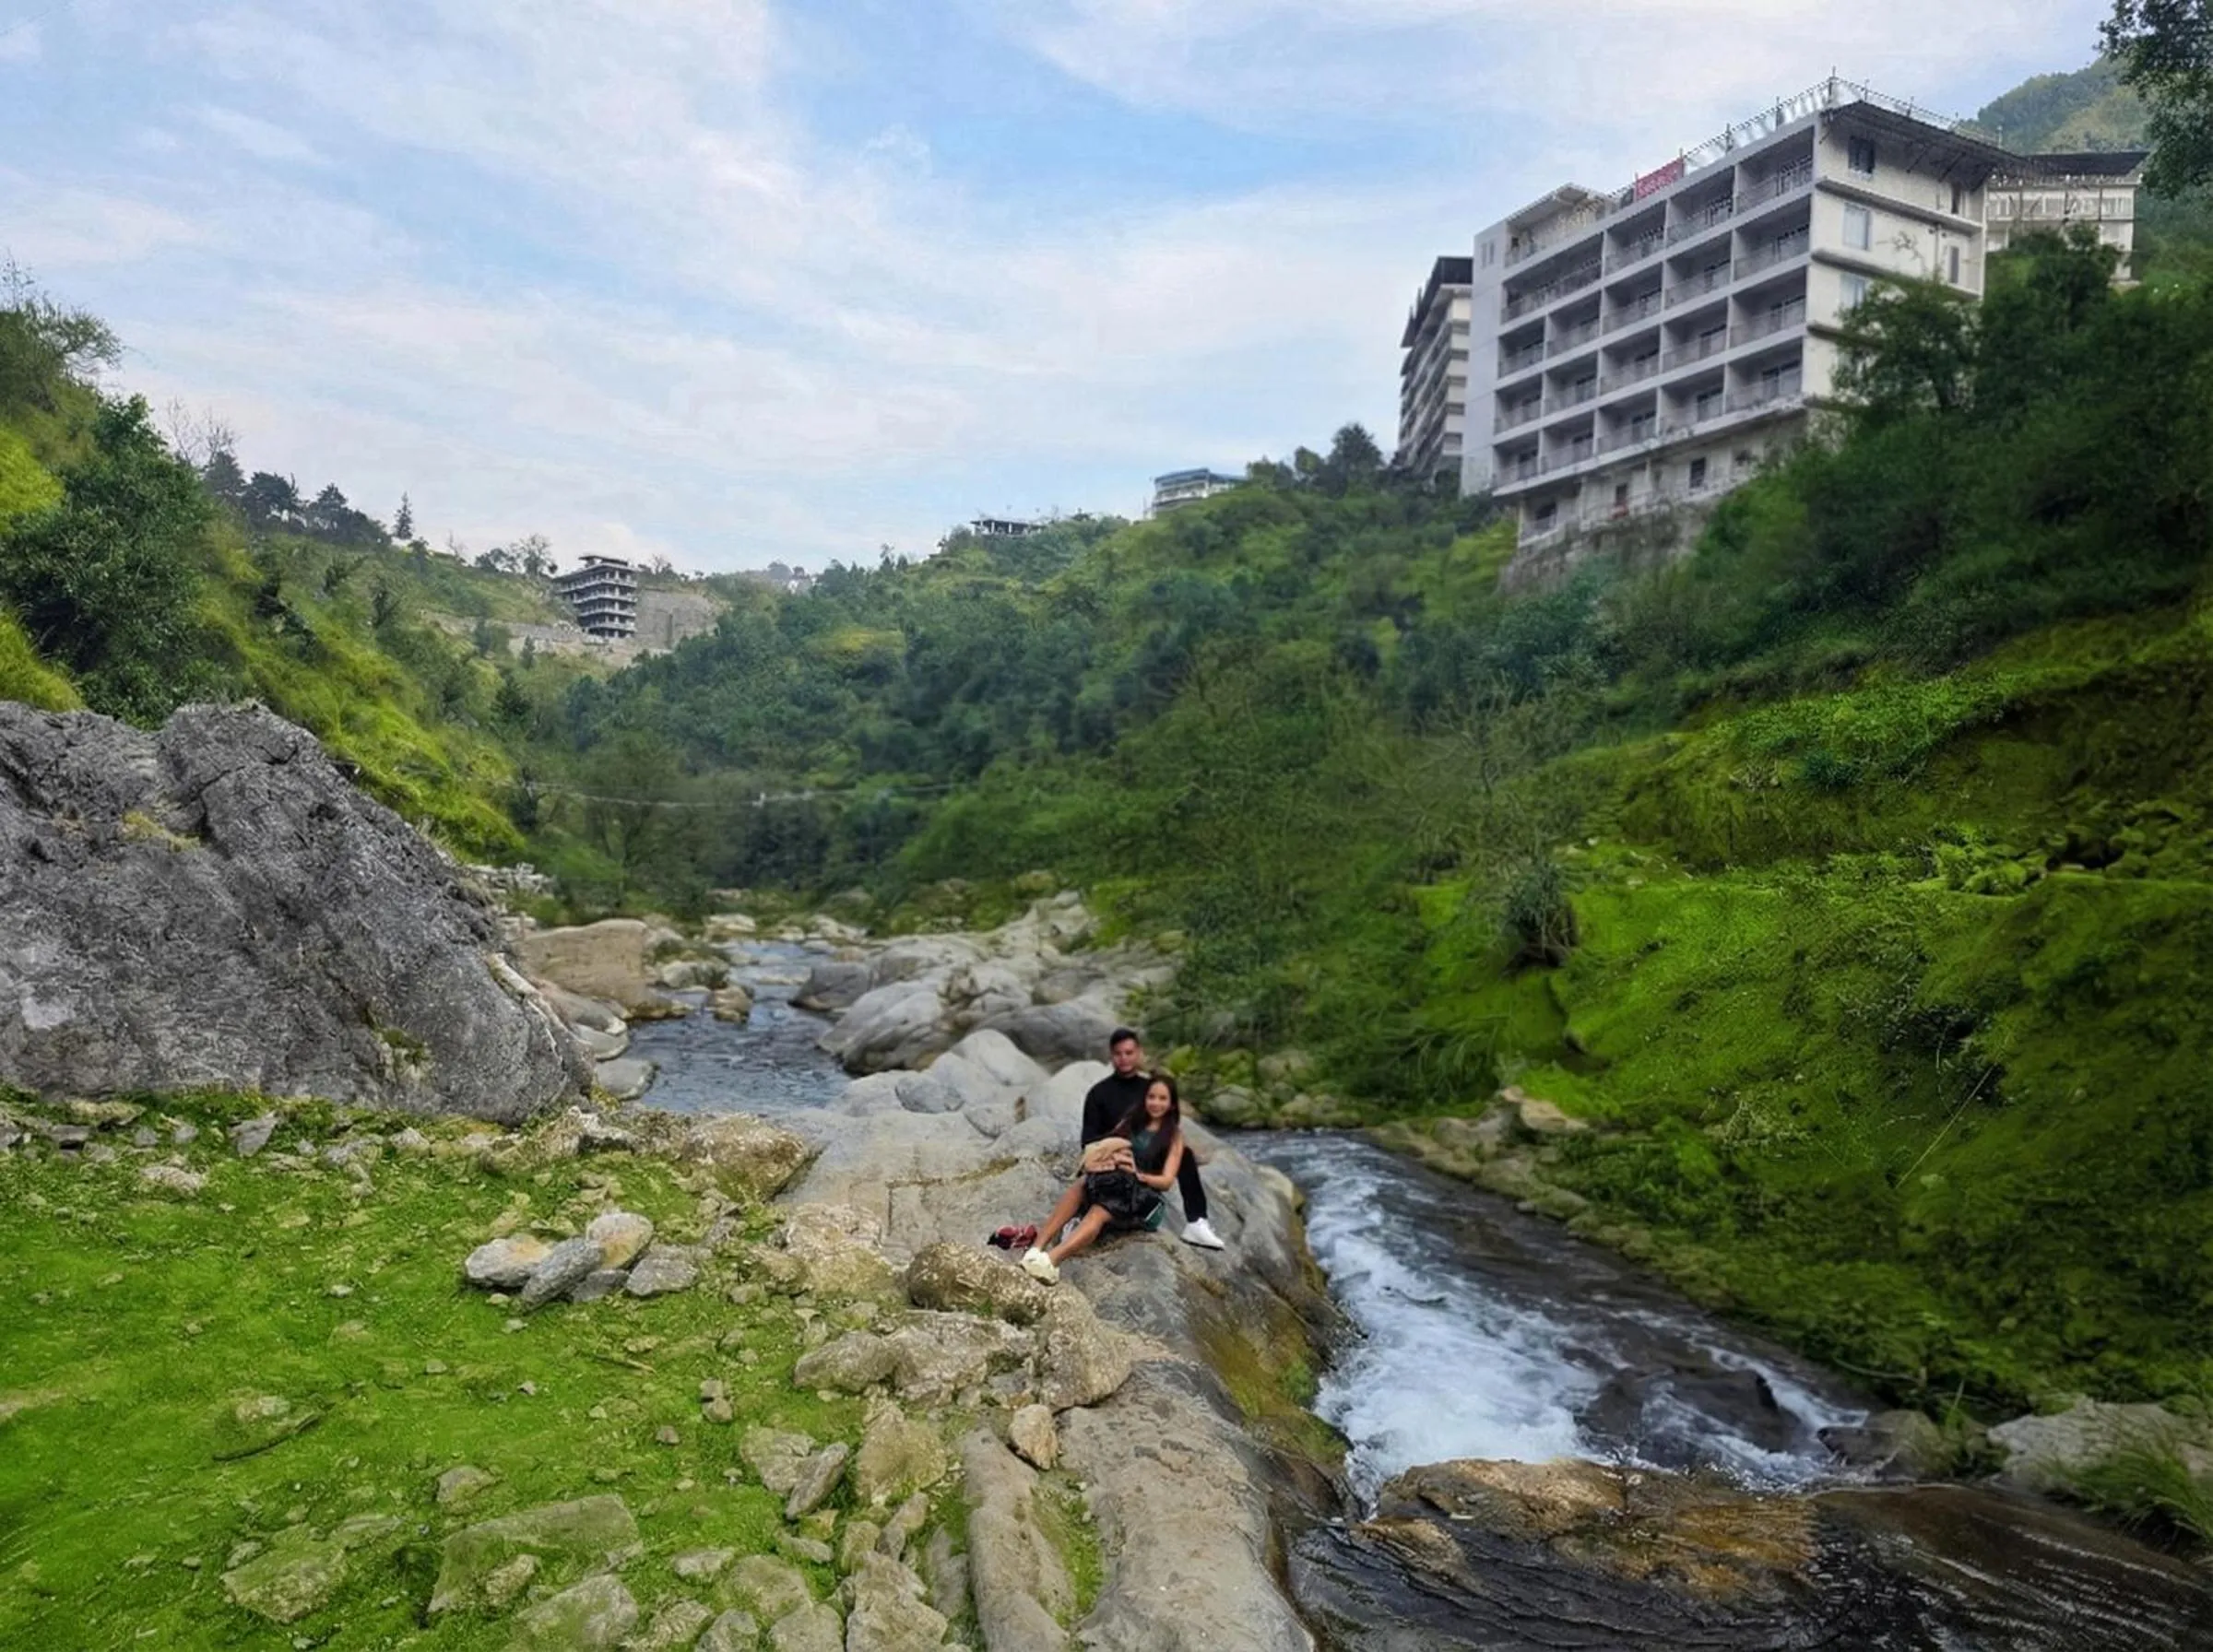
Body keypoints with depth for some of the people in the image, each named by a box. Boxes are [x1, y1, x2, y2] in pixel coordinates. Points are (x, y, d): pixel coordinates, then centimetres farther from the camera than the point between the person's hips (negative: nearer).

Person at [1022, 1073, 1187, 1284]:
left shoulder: (1175, 1135, 11)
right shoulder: (1129, 1122, 20)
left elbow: (1167, 1181, 0)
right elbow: (1102, 1149, 10)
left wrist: (1137, 1174, -19)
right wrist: (1106, 1158, -15)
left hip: (1144, 1197, -3)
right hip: (1114, 1187, 3)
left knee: (1099, 1213, -38)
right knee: (1082, 1184, -34)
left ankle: (1051, 1260, -64)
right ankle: (1036, 1249, -50)